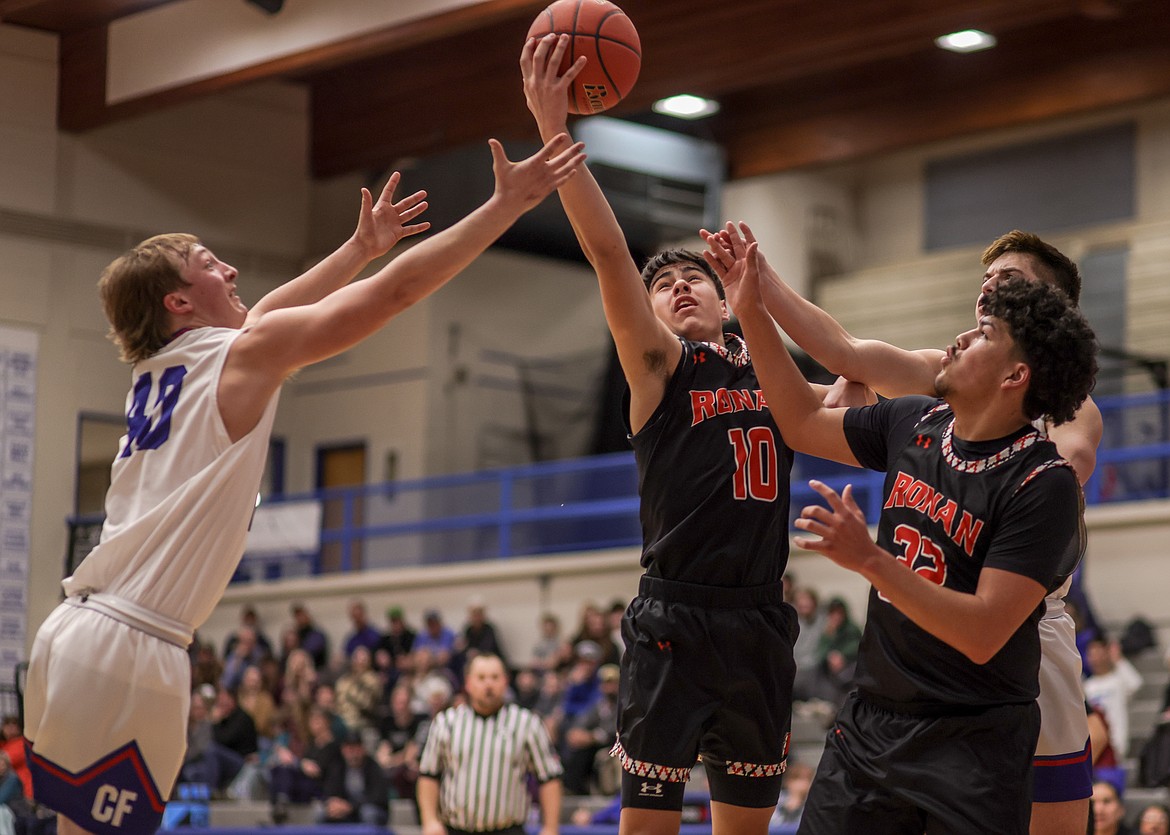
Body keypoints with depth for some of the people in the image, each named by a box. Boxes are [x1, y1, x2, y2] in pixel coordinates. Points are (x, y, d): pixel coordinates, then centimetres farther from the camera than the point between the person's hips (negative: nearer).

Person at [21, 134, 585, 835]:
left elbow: (261, 317, 38)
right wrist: (507, 203, 3)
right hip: (128, 647, -9)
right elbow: (398, 290, -4)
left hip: (82, 630, 9)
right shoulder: (246, 354, -3)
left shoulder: (161, 366, 18)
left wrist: (360, 247, 46)